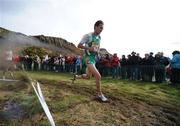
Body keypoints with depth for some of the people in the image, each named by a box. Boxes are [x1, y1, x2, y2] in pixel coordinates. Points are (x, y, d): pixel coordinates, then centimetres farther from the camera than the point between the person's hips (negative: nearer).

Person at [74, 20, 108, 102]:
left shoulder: (99, 37, 10)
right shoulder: (88, 35, -12)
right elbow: (79, 45, -11)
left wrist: (97, 51, 4)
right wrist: (89, 48, -25)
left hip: (94, 58, 8)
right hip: (88, 58, -8)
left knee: (88, 77, 18)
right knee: (98, 76, -18)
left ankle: (76, 77, 46)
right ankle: (100, 94, -2)